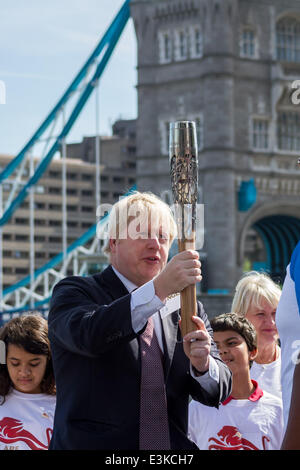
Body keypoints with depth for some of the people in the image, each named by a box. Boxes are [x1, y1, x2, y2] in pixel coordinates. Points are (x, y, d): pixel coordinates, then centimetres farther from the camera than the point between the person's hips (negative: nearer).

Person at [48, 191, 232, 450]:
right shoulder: (74, 292, 4)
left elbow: (218, 391, 7)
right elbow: (87, 334, -18)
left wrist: (202, 363, -15)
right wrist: (158, 290, -27)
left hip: (172, 445, 3)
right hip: (96, 444, -3)